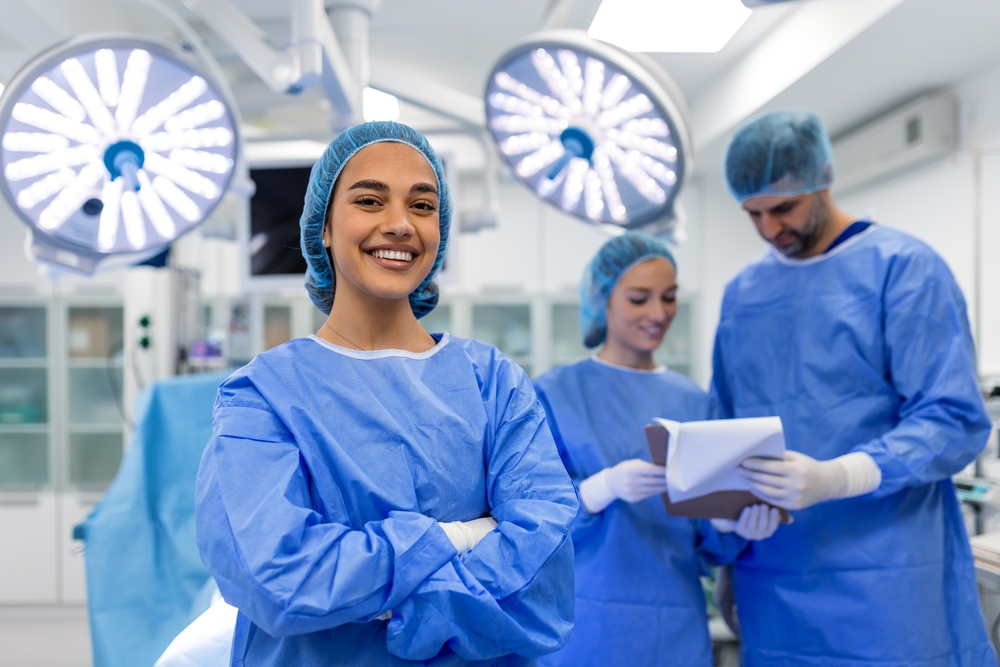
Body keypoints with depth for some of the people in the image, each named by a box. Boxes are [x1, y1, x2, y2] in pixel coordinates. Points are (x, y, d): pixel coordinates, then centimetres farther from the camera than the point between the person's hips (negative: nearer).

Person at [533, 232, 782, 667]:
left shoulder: (694, 402, 6)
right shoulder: (554, 394, -3)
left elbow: (707, 542, 6)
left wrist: (737, 521, -16)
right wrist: (606, 487, -27)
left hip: (677, 626, 3)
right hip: (586, 625, -3)